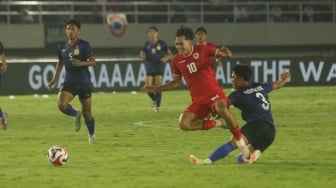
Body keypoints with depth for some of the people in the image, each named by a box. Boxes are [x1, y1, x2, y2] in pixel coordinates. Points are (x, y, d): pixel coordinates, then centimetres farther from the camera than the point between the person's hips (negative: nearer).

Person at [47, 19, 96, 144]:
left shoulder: (84, 45, -8)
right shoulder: (62, 47, 5)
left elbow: (93, 61, -10)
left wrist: (82, 63, -29)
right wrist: (55, 79, 15)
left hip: (84, 83, -3)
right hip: (69, 82, 3)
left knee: (87, 112, 5)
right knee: (61, 104, -23)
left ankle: (92, 135, 29)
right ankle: (76, 115, 9)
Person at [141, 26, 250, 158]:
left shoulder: (203, 50, -4)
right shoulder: (177, 60, 6)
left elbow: (222, 54, 0)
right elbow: (177, 82, 18)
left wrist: (225, 53, -26)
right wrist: (156, 89, 12)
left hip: (213, 92, -4)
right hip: (198, 100, 4)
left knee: (222, 109, -38)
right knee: (184, 124, -18)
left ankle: (240, 141, -22)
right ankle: (218, 123, -3)